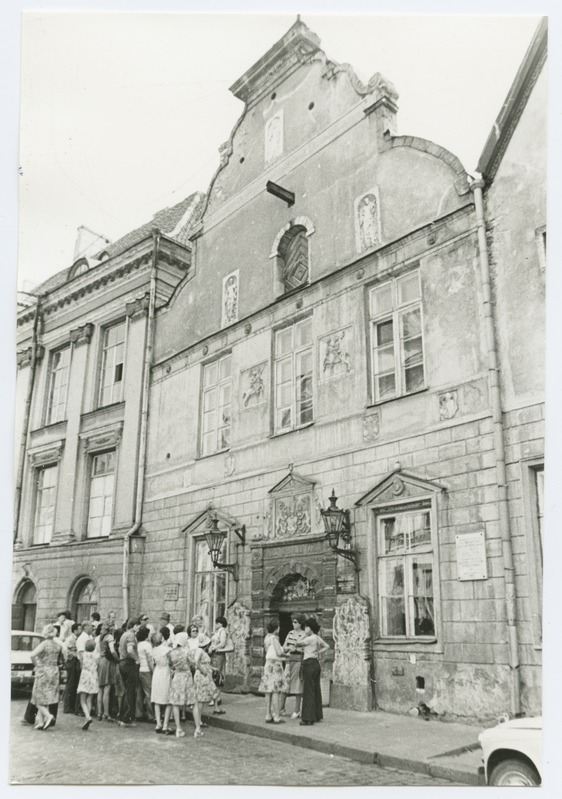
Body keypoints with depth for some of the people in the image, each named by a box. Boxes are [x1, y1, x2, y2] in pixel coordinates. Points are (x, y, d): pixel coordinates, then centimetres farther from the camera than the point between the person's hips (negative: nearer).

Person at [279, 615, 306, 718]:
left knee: (297, 686, 0)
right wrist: (286, 648, -8)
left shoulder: (304, 635, -7)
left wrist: (295, 649, -22)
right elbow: (284, 646, 13)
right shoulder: (290, 633, 12)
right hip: (288, 660, 6)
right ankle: (281, 709, 13)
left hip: (298, 661, -6)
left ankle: (297, 711, 9)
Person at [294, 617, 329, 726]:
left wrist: (305, 636, 1)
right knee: (316, 690, 14)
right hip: (316, 663, 9)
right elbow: (327, 646, 23)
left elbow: (296, 644, -10)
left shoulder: (310, 638, -14)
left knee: (308, 691, -5)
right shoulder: (318, 638, 11)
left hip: (309, 663, -9)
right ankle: (317, 715, 21)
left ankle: (308, 718, -3)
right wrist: (318, 652, 13)